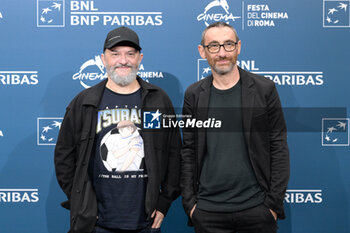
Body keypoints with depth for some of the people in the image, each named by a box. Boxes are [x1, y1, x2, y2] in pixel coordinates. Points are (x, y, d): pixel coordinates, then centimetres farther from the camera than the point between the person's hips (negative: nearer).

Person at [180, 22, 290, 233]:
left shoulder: (264, 89, -1)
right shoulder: (194, 95, 4)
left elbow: (279, 148, -1)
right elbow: (188, 152, 6)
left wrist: (274, 204, -5)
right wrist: (189, 202, 1)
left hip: (256, 208, -1)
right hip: (207, 211, 2)